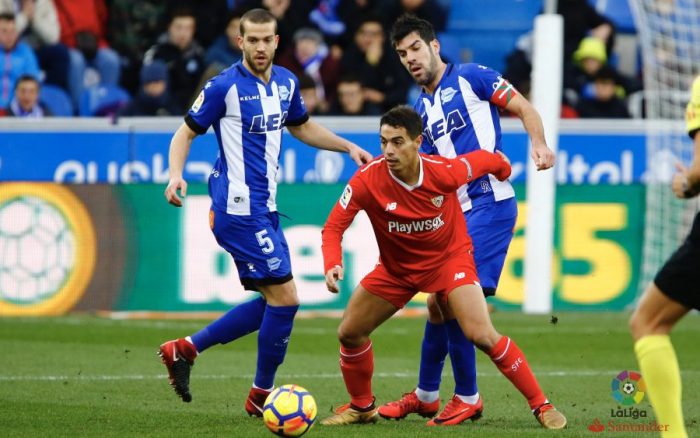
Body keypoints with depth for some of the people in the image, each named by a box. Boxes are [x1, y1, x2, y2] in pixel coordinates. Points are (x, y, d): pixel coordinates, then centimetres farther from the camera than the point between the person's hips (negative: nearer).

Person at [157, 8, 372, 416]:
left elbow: (302, 127, 26)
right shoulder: (225, 86, -12)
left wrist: (349, 147, 16)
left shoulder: (286, 82, 8)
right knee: (284, 297, -9)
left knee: (272, 302, 12)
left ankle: (185, 349, 19)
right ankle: (261, 395, 5)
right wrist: (176, 175, -24)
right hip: (239, 209, -8)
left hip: (264, 209, 8)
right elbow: (186, 133, -7)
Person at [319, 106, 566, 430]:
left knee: (483, 335, -19)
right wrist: (332, 265, -37)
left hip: (449, 257, -3)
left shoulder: (444, 172, -27)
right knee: (349, 332, 1)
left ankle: (541, 406, -7)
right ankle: (362, 407, 27)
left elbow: (483, 160, -5)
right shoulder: (367, 180, -24)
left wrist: (503, 169, 16)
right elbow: (334, 226, -19)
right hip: (395, 266, 3)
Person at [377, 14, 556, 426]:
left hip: (490, 203, -8)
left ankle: (468, 398, -3)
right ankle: (426, 395, 24)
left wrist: (539, 144, -21)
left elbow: (523, 107, -5)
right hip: (455, 211, 8)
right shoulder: (421, 109, 18)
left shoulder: (471, 78, -2)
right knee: (437, 302, 10)